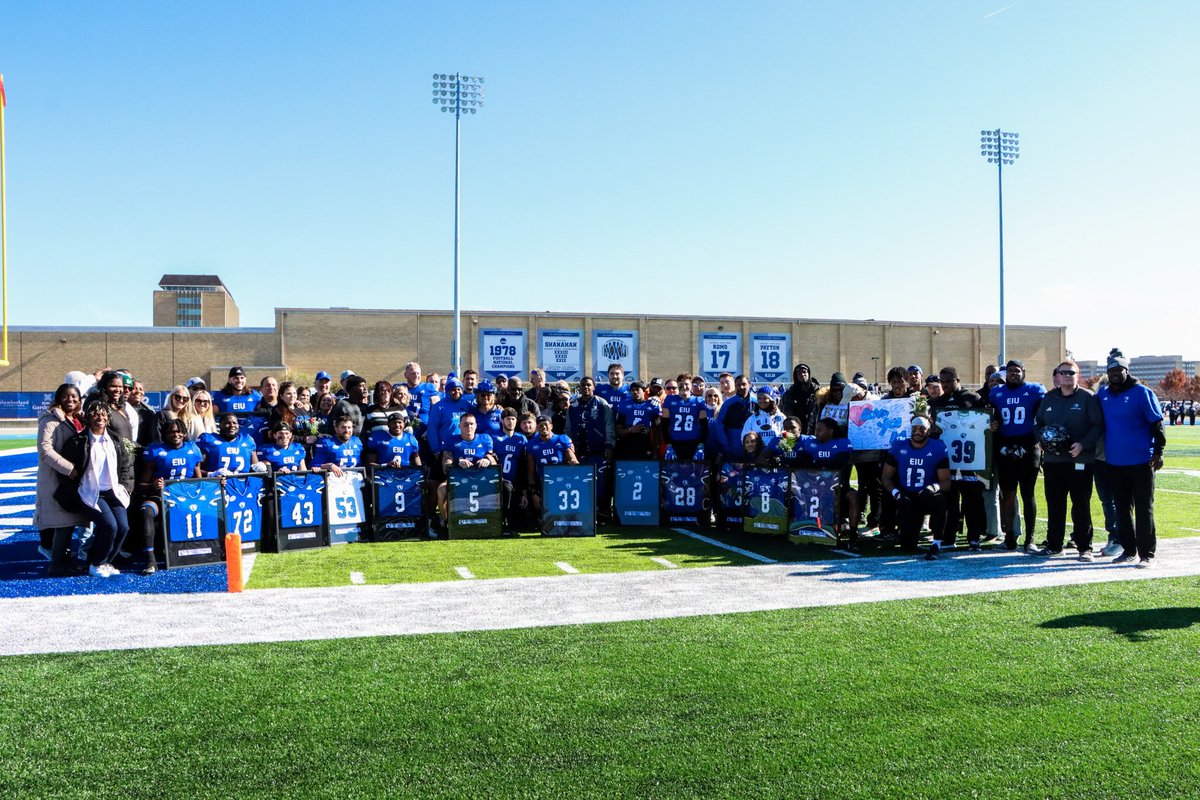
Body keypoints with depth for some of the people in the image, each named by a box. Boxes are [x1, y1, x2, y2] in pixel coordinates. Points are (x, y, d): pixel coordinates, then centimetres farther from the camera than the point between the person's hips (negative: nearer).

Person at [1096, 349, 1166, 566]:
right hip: (1114, 463, 5)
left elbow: (1157, 424, -8)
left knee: (1144, 509, 0)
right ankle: (1128, 550, 22)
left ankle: (1147, 554, 4)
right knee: (1122, 509, 12)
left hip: (1141, 462, -5)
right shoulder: (1102, 395, 8)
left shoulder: (1142, 393, -6)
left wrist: (1158, 452, -13)